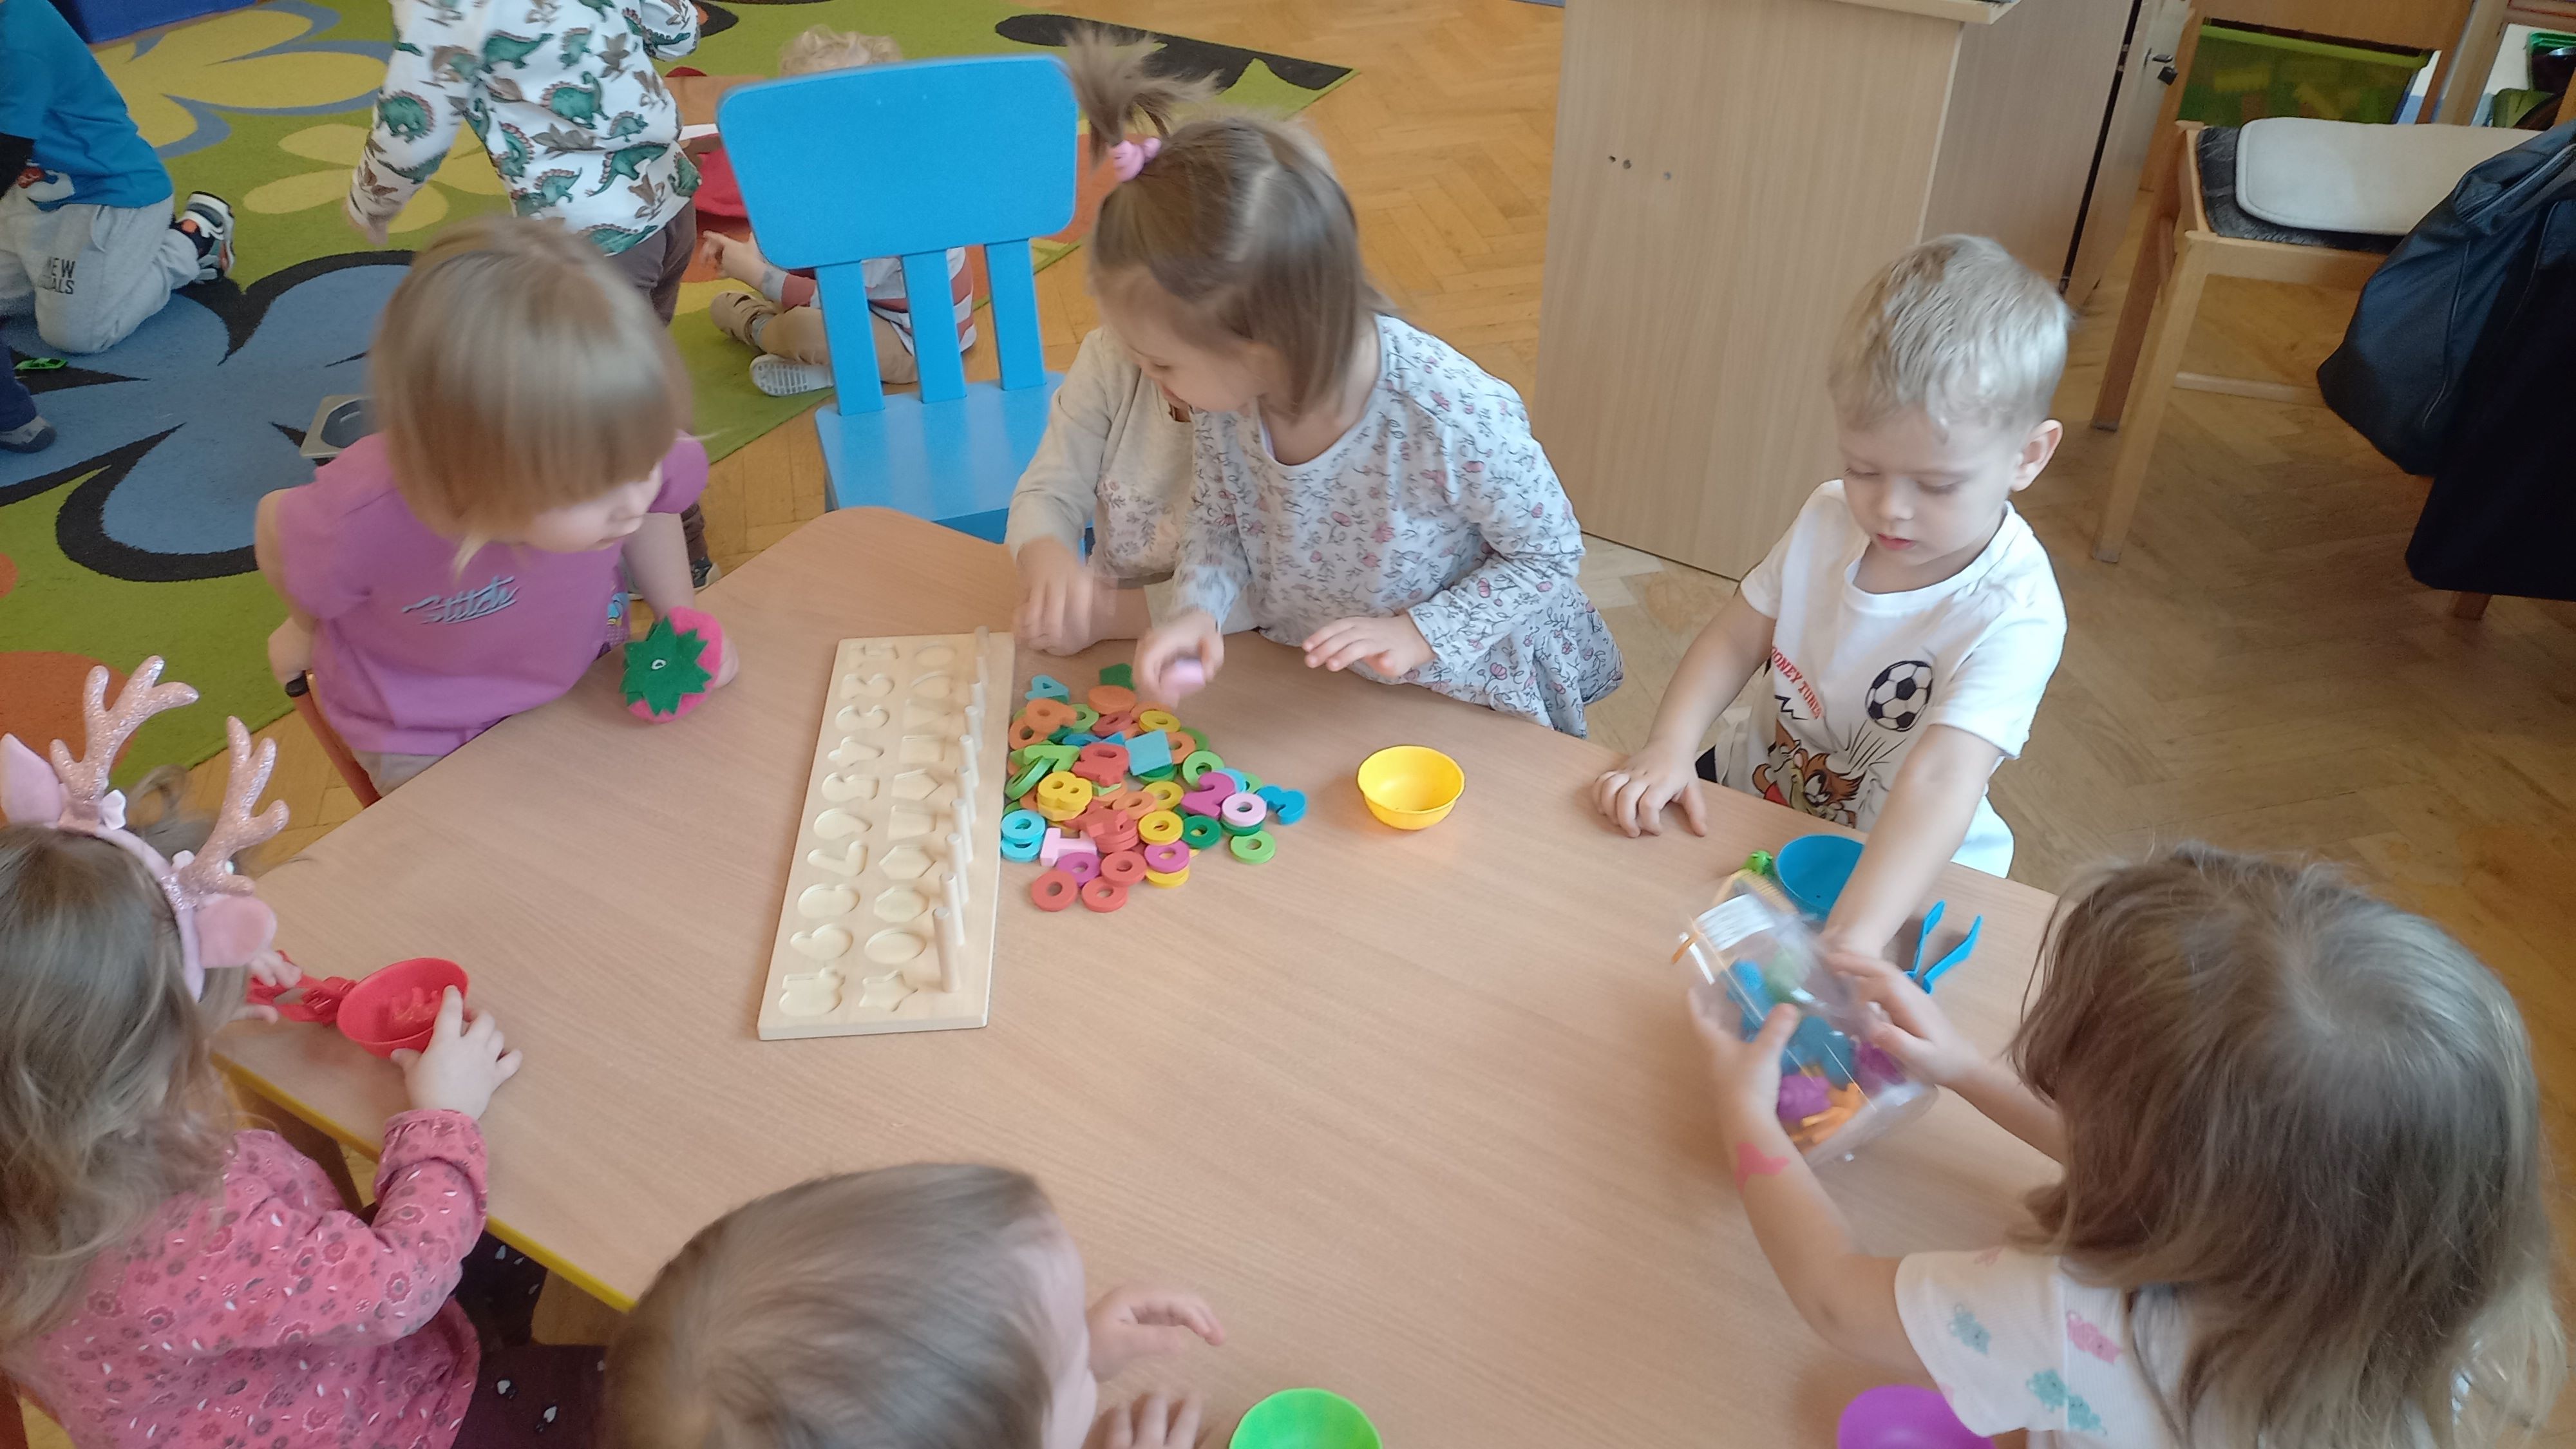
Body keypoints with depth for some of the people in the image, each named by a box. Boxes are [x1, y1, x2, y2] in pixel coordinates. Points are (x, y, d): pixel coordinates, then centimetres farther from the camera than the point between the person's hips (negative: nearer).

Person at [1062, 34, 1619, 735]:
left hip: (1468, 686, -4)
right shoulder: (1228, 391, -23)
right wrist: (1198, 609, -24)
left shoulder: (1454, 420, -39)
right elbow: (1217, 520, -5)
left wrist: (1421, 633, -30)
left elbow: (1552, 554, -21)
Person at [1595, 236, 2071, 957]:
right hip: (1754, 790, 5)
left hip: (1898, 874, -5)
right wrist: (1668, 749, -19)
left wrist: (1849, 943, -52)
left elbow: (1940, 781, -40)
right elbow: (1736, 636, 0)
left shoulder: (2012, 614, -28)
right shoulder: (1831, 519, -8)